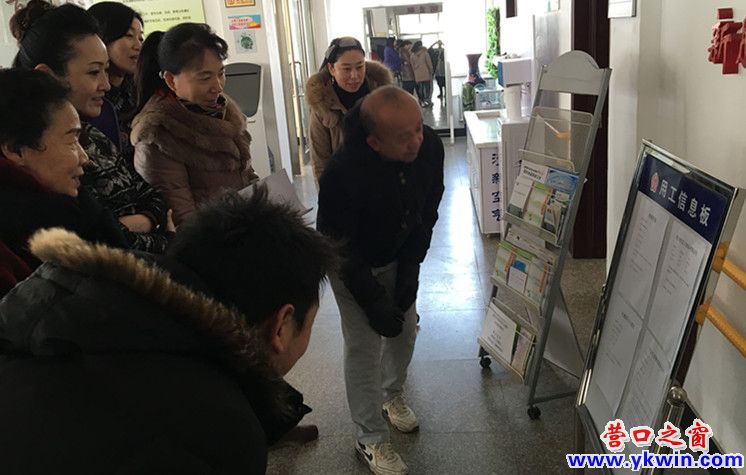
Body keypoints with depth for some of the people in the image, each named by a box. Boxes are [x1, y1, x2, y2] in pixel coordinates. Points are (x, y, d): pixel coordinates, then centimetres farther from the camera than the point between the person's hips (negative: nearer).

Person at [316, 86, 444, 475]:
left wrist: (411, 270, -11)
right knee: (364, 347, -2)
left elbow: (428, 210, -8)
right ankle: (371, 440, 16)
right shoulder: (343, 173, -38)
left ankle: (392, 394, 45)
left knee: (405, 330, 16)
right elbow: (338, 247, -25)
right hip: (352, 265, -5)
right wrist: (374, 299, -21)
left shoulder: (429, 146, -23)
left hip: (400, 257, 5)